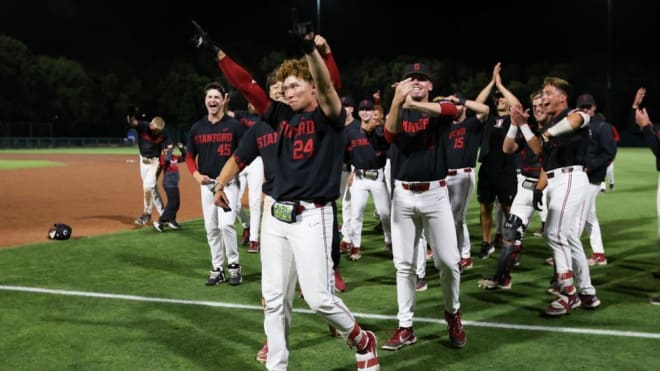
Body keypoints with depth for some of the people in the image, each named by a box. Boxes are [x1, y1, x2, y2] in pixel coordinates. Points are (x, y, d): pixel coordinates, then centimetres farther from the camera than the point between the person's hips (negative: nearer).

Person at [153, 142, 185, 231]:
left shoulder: (175, 157, 9)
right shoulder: (163, 157, -15)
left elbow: (184, 157, 15)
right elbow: (167, 158, -37)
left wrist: (181, 148, 2)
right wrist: (170, 148, -27)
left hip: (174, 184, 9)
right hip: (169, 184, -9)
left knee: (176, 203, 16)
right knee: (172, 204, -10)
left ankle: (171, 220, 30)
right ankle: (159, 222, -6)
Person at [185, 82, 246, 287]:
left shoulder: (234, 125, -3)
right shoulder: (197, 128, 8)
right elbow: (190, 157, 14)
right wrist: (196, 175, -4)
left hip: (228, 183, -4)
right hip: (206, 184, 4)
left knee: (226, 224, -16)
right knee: (211, 228, 7)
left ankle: (233, 265, 0)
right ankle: (217, 269, 18)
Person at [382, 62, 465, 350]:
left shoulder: (439, 109, 4)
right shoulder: (397, 111, 7)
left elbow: (452, 109, -23)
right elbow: (390, 135, -16)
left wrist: (414, 104, -36)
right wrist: (397, 101, -33)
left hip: (435, 194, -1)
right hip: (403, 195, 1)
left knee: (448, 261, -1)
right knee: (404, 264, 4)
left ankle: (453, 313, 24)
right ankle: (405, 327, 12)